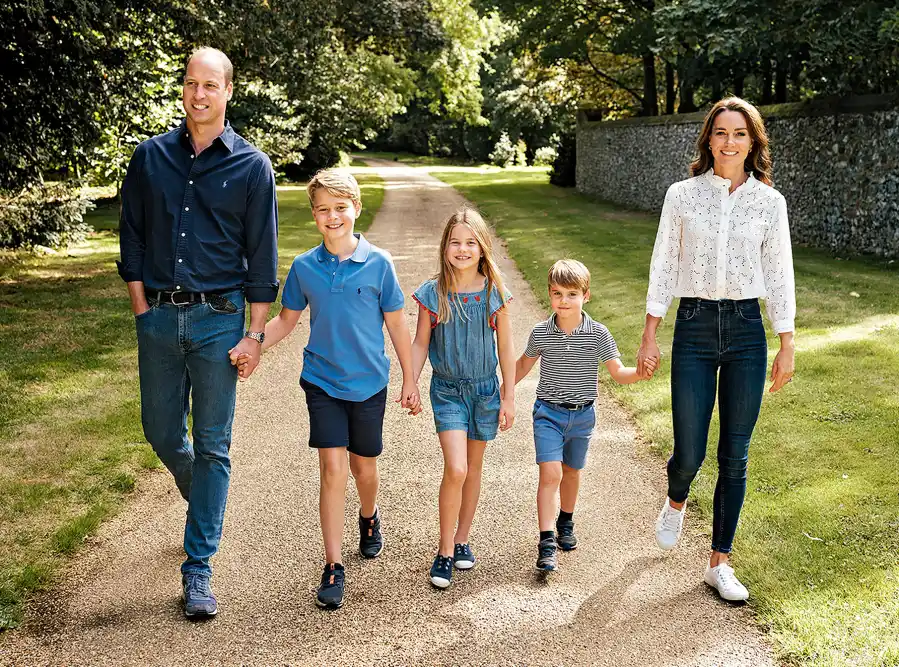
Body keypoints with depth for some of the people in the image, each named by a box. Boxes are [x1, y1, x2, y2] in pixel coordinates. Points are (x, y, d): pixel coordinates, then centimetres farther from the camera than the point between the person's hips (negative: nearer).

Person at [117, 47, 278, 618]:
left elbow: (262, 256, -1)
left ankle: (198, 567, 11)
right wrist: (142, 308, 2)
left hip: (218, 319, -3)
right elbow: (132, 236, 9)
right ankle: (204, 501, 44)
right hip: (159, 317, 3)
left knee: (212, 446, 2)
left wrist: (255, 333, -5)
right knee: (162, 432, 13)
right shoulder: (151, 157, 5)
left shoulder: (252, 166, -2)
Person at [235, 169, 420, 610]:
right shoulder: (304, 267, -4)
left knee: (364, 468, 14)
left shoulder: (378, 264, -8)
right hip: (322, 382, 0)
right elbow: (286, 320, 8)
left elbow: (396, 325, -1)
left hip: (369, 383, 0)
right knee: (332, 469, -5)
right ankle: (333, 567, 4)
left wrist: (409, 381, 2)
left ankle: (369, 518, 48)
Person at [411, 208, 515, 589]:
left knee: (474, 468, 13)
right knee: (455, 469, -13)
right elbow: (420, 343, 2)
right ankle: (445, 551, 1)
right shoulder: (433, 293, -8)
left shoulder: (494, 292, -6)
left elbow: (505, 347, 1)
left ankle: (462, 540, 30)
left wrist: (509, 398, 2)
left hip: (485, 389, 2)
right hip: (447, 390, -2)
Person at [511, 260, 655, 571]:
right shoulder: (540, 332, -8)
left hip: (582, 415, 2)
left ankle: (566, 522, 43)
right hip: (548, 413, -1)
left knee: (571, 472, 19)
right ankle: (546, 543, -13)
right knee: (550, 474, -14)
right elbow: (524, 364, 11)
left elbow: (618, 372, -7)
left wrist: (640, 373, -28)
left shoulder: (598, 334, -10)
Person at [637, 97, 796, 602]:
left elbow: (780, 275, 6)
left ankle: (720, 563, 20)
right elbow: (664, 266, 4)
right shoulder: (682, 195, 1)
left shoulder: (770, 201, 3)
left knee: (735, 457, 5)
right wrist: (650, 334, 1)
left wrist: (787, 346, 4)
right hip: (694, 328, -1)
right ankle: (676, 503, 37)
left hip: (747, 331, 1)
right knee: (690, 453, -1)